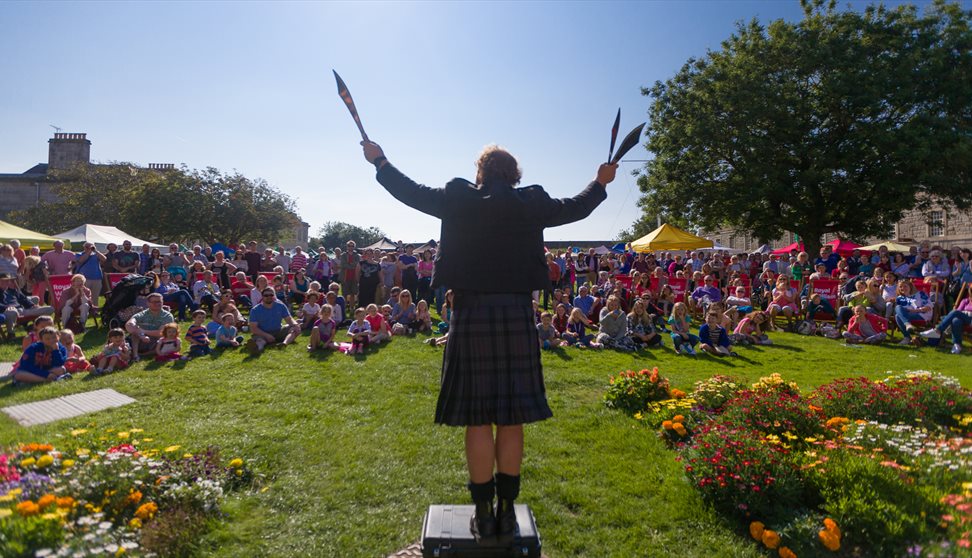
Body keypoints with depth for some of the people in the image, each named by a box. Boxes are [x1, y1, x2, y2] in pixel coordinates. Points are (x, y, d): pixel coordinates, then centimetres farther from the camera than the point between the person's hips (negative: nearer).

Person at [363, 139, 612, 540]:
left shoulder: (459, 199, 0)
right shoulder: (531, 204, 2)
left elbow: (410, 191, 10)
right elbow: (576, 208, 17)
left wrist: (379, 161, 27)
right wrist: (601, 183, 37)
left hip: (472, 314, -1)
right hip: (517, 315, 2)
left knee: (478, 420, 6)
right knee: (510, 420, 9)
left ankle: (484, 515, 15)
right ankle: (507, 512, 20)